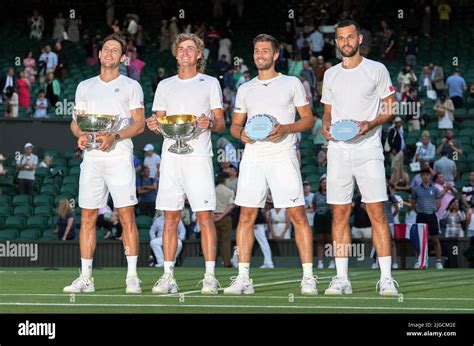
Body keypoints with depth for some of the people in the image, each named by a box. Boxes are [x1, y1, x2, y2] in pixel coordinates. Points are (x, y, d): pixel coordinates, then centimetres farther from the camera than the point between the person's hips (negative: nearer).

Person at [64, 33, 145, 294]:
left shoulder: (131, 86, 6)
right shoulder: (85, 86, 17)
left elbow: (139, 124, 1)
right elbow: (76, 121, 18)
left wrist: (115, 136, -15)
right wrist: (80, 135, -4)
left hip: (119, 157, -4)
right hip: (91, 158, 4)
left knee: (127, 216, -7)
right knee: (87, 216, 2)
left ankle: (132, 277, -4)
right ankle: (85, 278, 5)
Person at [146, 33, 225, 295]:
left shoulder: (210, 83, 9)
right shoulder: (165, 86, 17)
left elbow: (221, 124, 6)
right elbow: (159, 120, 18)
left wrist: (210, 123, -15)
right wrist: (154, 125, -5)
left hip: (198, 156, -3)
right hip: (170, 156, 3)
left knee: (205, 216, -8)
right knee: (170, 217, 1)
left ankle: (210, 276, -6)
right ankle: (168, 277, 4)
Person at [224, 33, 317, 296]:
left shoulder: (292, 84, 7)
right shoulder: (245, 89, 17)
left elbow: (308, 119, 5)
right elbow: (235, 124, 20)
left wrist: (285, 129, -13)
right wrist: (241, 132, -4)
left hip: (283, 157, -3)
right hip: (252, 158, 3)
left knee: (298, 215, -7)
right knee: (246, 216, -1)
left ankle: (308, 277, -4)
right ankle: (243, 278, 3)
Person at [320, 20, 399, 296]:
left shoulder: (377, 70, 1)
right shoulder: (331, 75, 14)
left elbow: (390, 108, 2)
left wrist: (370, 124, -15)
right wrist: (326, 125, 0)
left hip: (368, 151, -4)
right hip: (338, 151, 4)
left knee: (377, 213, -8)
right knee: (340, 214, 3)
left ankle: (386, 278, -7)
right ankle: (342, 279, 7)